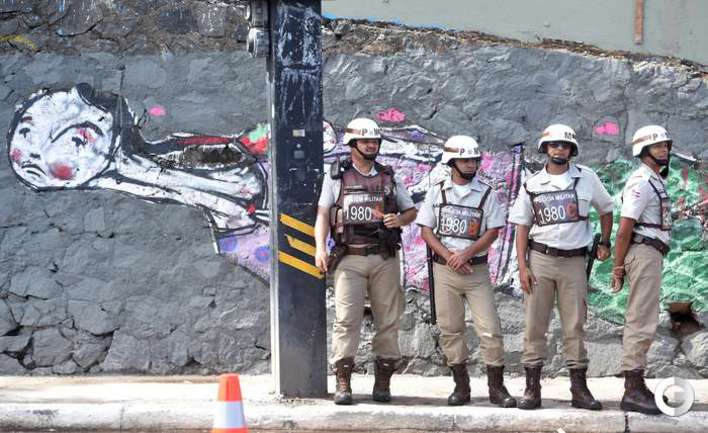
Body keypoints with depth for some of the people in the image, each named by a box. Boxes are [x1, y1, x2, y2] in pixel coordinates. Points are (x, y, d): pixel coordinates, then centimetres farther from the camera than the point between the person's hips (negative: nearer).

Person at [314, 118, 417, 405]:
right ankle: (343, 383, -8)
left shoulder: (389, 178, 14)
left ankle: (383, 381, 11)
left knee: (388, 320, 3)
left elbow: (412, 211, 20)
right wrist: (320, 248, -11)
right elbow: (323, 215, 3)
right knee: (346, 319, -10)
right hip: (349, 259, -3)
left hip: (385, 259, 3)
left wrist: (400, 220, -3)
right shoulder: (336, 177, 7)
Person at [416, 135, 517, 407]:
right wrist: (448, 256, -10)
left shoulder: (486, 194, 3)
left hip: (476, 269, -1)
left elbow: (493, 231, -1)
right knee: (450, 330, 4)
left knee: (490, 329, -6)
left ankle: (496, 387, 1)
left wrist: (466, 254, -13)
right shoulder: (437, 192, 6)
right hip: (444, 270, 1)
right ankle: (461, 386, 13)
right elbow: (426, 230, 3)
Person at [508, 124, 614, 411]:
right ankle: (532, 387, 4)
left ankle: (579, 388, 8)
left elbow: (606, 210, 19)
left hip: (574, 260, 0)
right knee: (534, 324, -1)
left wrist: (605, 242, 10)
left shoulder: (587, 179, 5)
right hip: (540, 259, 0)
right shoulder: (532, 185, 5)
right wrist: (522, 266, -3)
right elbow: (522, 227, 5)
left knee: (575, 325, 3)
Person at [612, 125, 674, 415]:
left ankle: (636, 385, 19)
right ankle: (633, 392, -11)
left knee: (640, 321, 13)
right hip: (644, 253, -10)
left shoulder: (656, 181, 20)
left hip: (652, 254, 10)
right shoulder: (641, 182, -12)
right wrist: (618, 267, -17)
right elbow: (625, 227, -17)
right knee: (642, 323, -11)